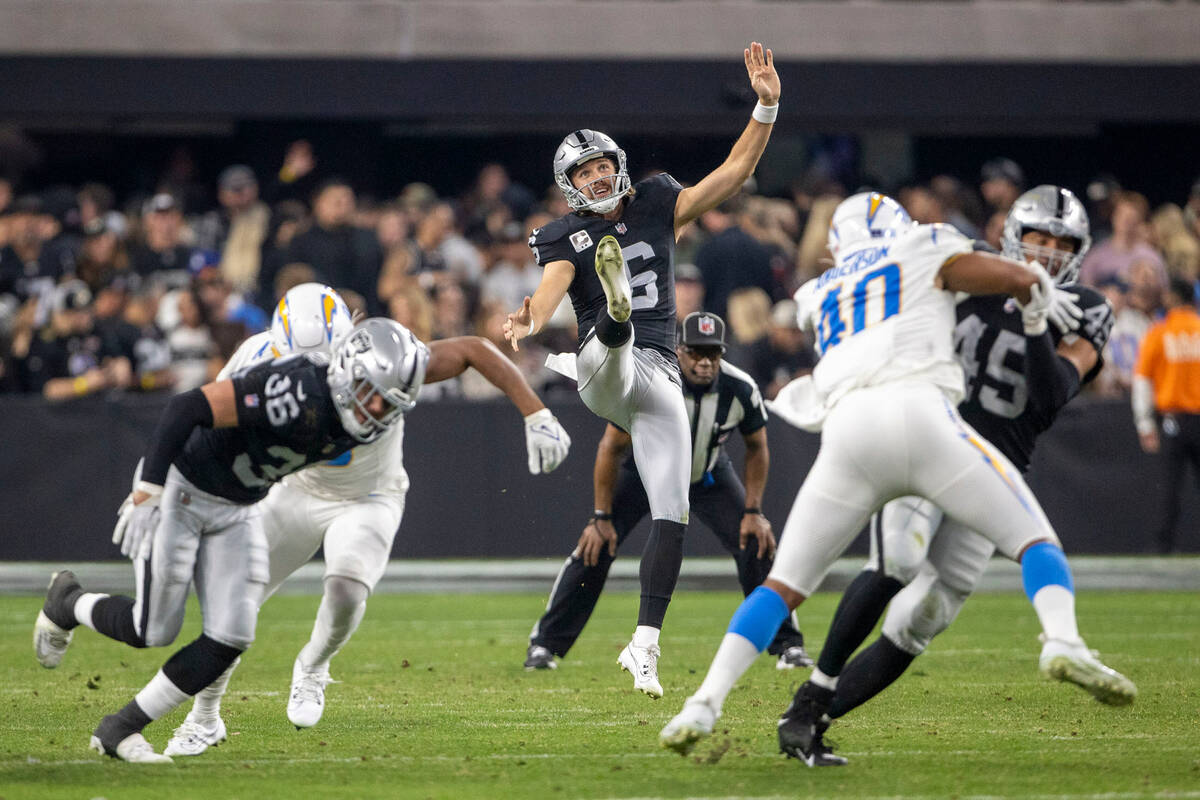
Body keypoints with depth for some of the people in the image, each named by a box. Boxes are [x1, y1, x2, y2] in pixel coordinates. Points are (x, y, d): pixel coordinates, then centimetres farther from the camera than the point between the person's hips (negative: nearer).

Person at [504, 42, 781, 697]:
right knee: (615, 334, -39)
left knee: (671, 513, -4)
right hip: (605, 373, -3)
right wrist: (531, 318, -42)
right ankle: (616, 305, -78)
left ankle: (644, 645, 0)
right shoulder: (567, 237, 3)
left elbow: (732, 174, 6)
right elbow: (552, 286, -18)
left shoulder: (655, 205, 13)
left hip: (660, 381, 3)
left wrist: (766, 108, -6)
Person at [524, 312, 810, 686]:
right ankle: (545, 643, 0)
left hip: (708, 474, 2)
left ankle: (786, 644, 7)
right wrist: (602, 517, -19)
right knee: (595, 547, -13)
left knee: (757, 545, -11)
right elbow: (612, 447, -21)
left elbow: (756, 448, -6)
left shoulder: (741, 390, -26)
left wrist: (753, 511, -11)